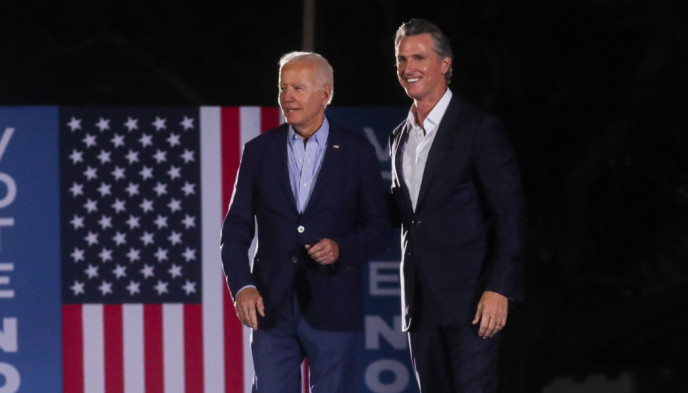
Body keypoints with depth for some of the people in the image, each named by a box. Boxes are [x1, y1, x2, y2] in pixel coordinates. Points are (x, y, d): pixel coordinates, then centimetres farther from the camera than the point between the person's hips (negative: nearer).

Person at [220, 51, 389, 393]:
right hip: (272, 307, 1)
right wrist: (242, 286, -10)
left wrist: (342, 249, -15)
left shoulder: (356, 153, 2)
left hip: (334, 309, -1)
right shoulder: (259, 151, 6)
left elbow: (377, 229, 5)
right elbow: (236, 230, 5)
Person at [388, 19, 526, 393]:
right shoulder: (400, 137, 16)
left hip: (468, 298, -7)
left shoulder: (479, 129, -5)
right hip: (421, 303, 7)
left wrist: (499, 288, -18)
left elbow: (510, 213, -10)